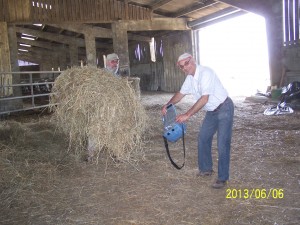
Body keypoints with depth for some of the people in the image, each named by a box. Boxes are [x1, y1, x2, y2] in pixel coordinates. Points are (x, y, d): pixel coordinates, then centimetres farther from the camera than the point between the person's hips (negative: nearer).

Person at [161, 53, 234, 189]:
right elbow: (181, 93, 15)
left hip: (224, 109, -9)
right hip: (211, 111, 9)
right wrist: (168, 105, 1)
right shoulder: (190, 78, 2)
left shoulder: (205, 73, -26)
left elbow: (204, 99, -32)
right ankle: (206, 168, 30)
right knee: (203, 138, 14)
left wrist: (187, 115, -32)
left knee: (223, 145, -8)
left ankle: (222, 178, 2)